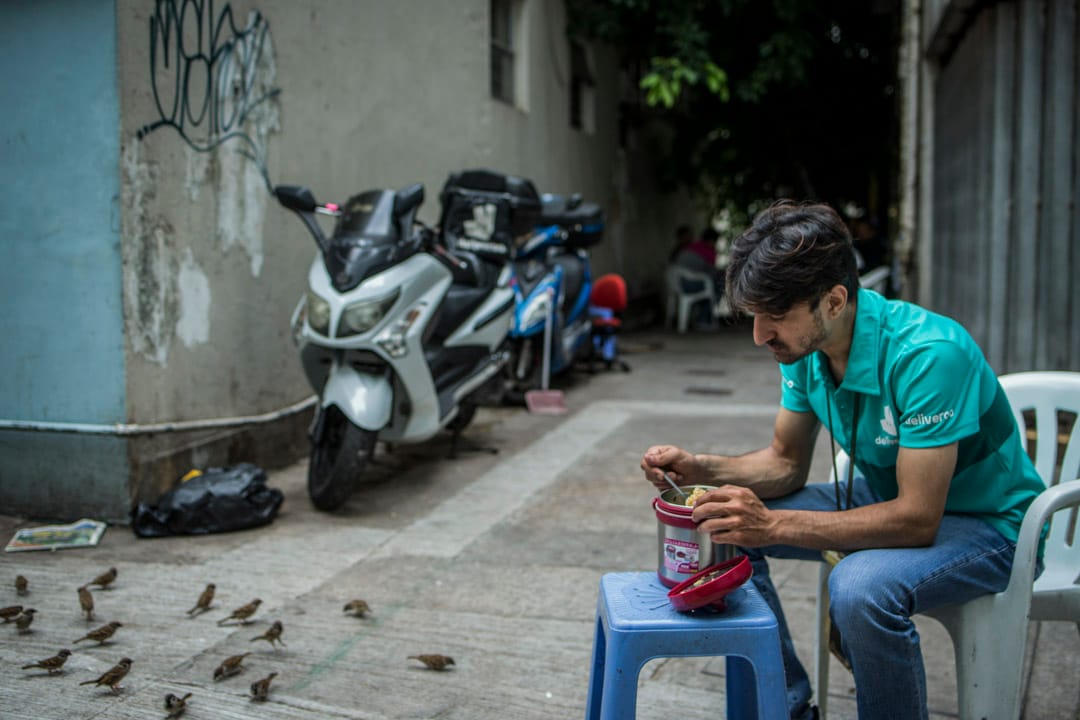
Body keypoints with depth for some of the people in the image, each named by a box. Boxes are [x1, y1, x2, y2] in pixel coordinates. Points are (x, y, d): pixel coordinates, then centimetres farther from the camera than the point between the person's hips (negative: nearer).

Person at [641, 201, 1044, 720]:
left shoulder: (927, 354, -32)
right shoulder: (804, 347, -9)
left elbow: (918, 519, -33)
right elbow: (786, 462, 2)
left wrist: (772, 525, -37)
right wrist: (701, 471, -16)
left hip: (985, 520, -7)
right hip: (887, 496, 8)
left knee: (861, 587, -37)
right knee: (724, 529, -4)